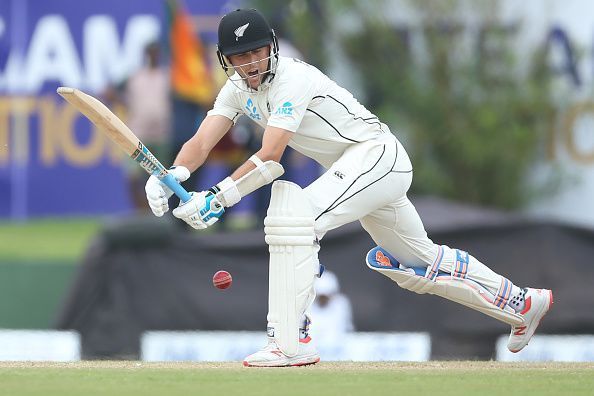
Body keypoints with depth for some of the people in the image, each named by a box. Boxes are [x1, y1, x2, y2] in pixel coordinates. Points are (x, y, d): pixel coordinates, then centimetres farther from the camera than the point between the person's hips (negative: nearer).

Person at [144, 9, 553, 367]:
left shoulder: (292, 79, -22)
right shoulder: (240, 89, 4)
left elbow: (269, 157, -30)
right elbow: (201, 143, -6)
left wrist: (217, 198, -37)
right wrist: (174, 175, -27)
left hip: (378, 155, -10)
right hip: (356, 169, 10)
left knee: (293, 216, -27)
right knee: (420, 263, 19)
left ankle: (290, 342, -30)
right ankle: (521, 303, 34)